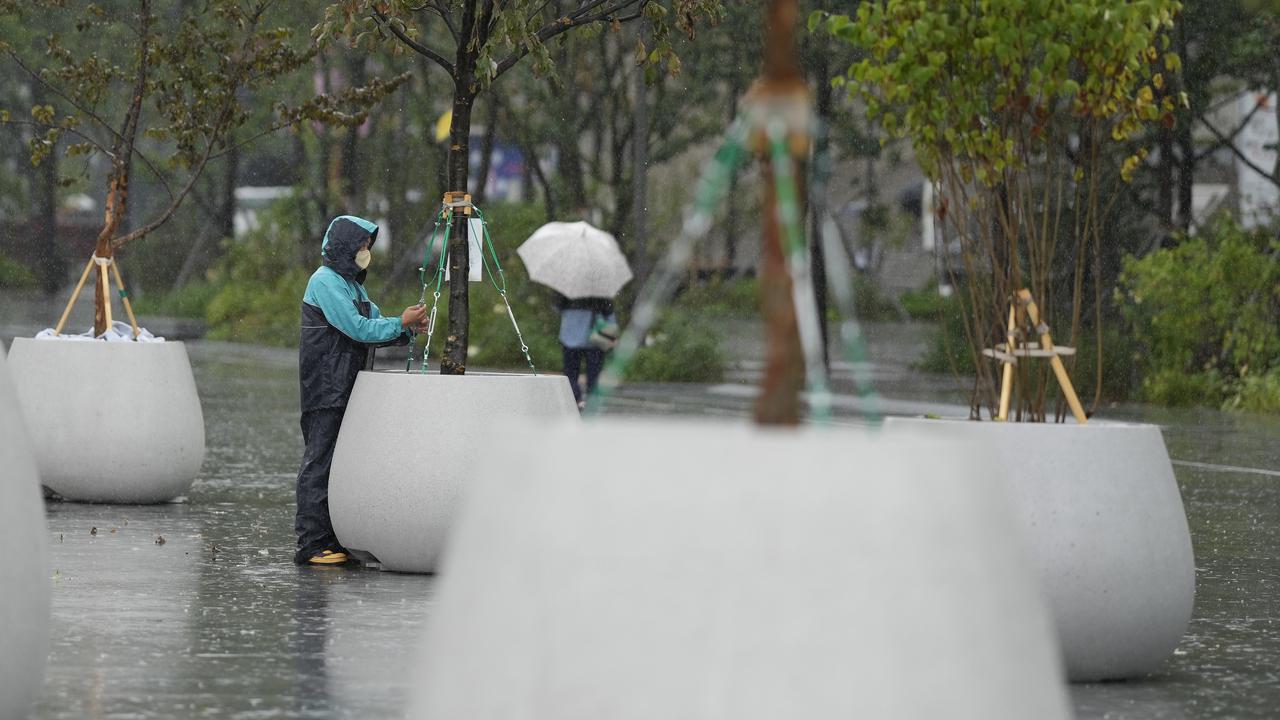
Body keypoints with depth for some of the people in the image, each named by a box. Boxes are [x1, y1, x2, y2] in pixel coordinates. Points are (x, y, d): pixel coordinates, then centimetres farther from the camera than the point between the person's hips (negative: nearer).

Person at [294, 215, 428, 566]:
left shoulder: (351, 284, 20)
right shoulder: (326, 282, -10)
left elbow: (373, 325, 14)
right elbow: (357, 328, -17)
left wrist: (407, 327, -3)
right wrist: (401, 324, -11)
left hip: (345, 389, 10)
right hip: (326, 390, -10)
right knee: (320, 464, -9)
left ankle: (331, 542, 12)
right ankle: (311, 545, -9)